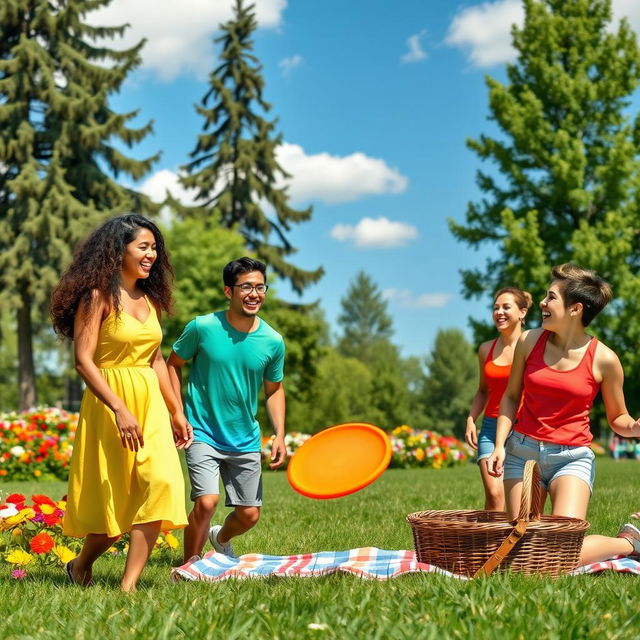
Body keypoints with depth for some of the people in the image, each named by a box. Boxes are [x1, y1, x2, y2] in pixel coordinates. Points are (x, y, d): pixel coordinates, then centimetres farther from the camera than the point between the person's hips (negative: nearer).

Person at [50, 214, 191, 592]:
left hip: (150, 404, 6)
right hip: (109, 403, -6)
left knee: (160, 483, -13)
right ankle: (81, 567, 30)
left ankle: (129, 585, -8)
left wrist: (176, 412, 17)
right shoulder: (98, 297, -8)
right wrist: (120, 410, -22)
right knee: (111, 499, 2)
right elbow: (84, 361, -15)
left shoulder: (151, 300, 13)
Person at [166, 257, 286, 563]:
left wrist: (280, 435, 0)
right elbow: (173, 364, 4)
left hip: (246, 441, 4)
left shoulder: (273, 341, -4)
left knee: (249, 514, 8)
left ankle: (221, 538, 44)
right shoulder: (202, 328, -11)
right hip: (203, 434, -3)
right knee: (206, 502, -21)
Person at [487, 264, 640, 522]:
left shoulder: (604, 359, -7)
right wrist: (500, 445, 2)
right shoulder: (529, 341, 0)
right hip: (522, 452, 3)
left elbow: (618, 418, 4)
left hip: (572, 458, -3)